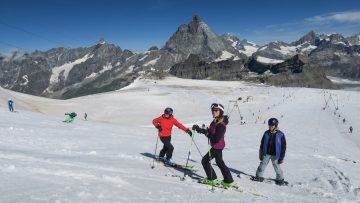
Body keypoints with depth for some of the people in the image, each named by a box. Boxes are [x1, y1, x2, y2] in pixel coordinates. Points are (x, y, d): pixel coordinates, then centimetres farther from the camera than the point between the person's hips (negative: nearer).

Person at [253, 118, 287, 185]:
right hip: (266, 154, 3)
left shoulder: (280, 135, -8)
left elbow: (283, 146, -4)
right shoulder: (266, 133, 0)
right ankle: (259, 176, 25)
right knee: (262, 165, 8)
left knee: (277, 167, 7)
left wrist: (282, 157, -5)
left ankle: (280, 179, 28)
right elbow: (262, 144, 9)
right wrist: (260, 154, 9)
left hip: (275, 155, -3)